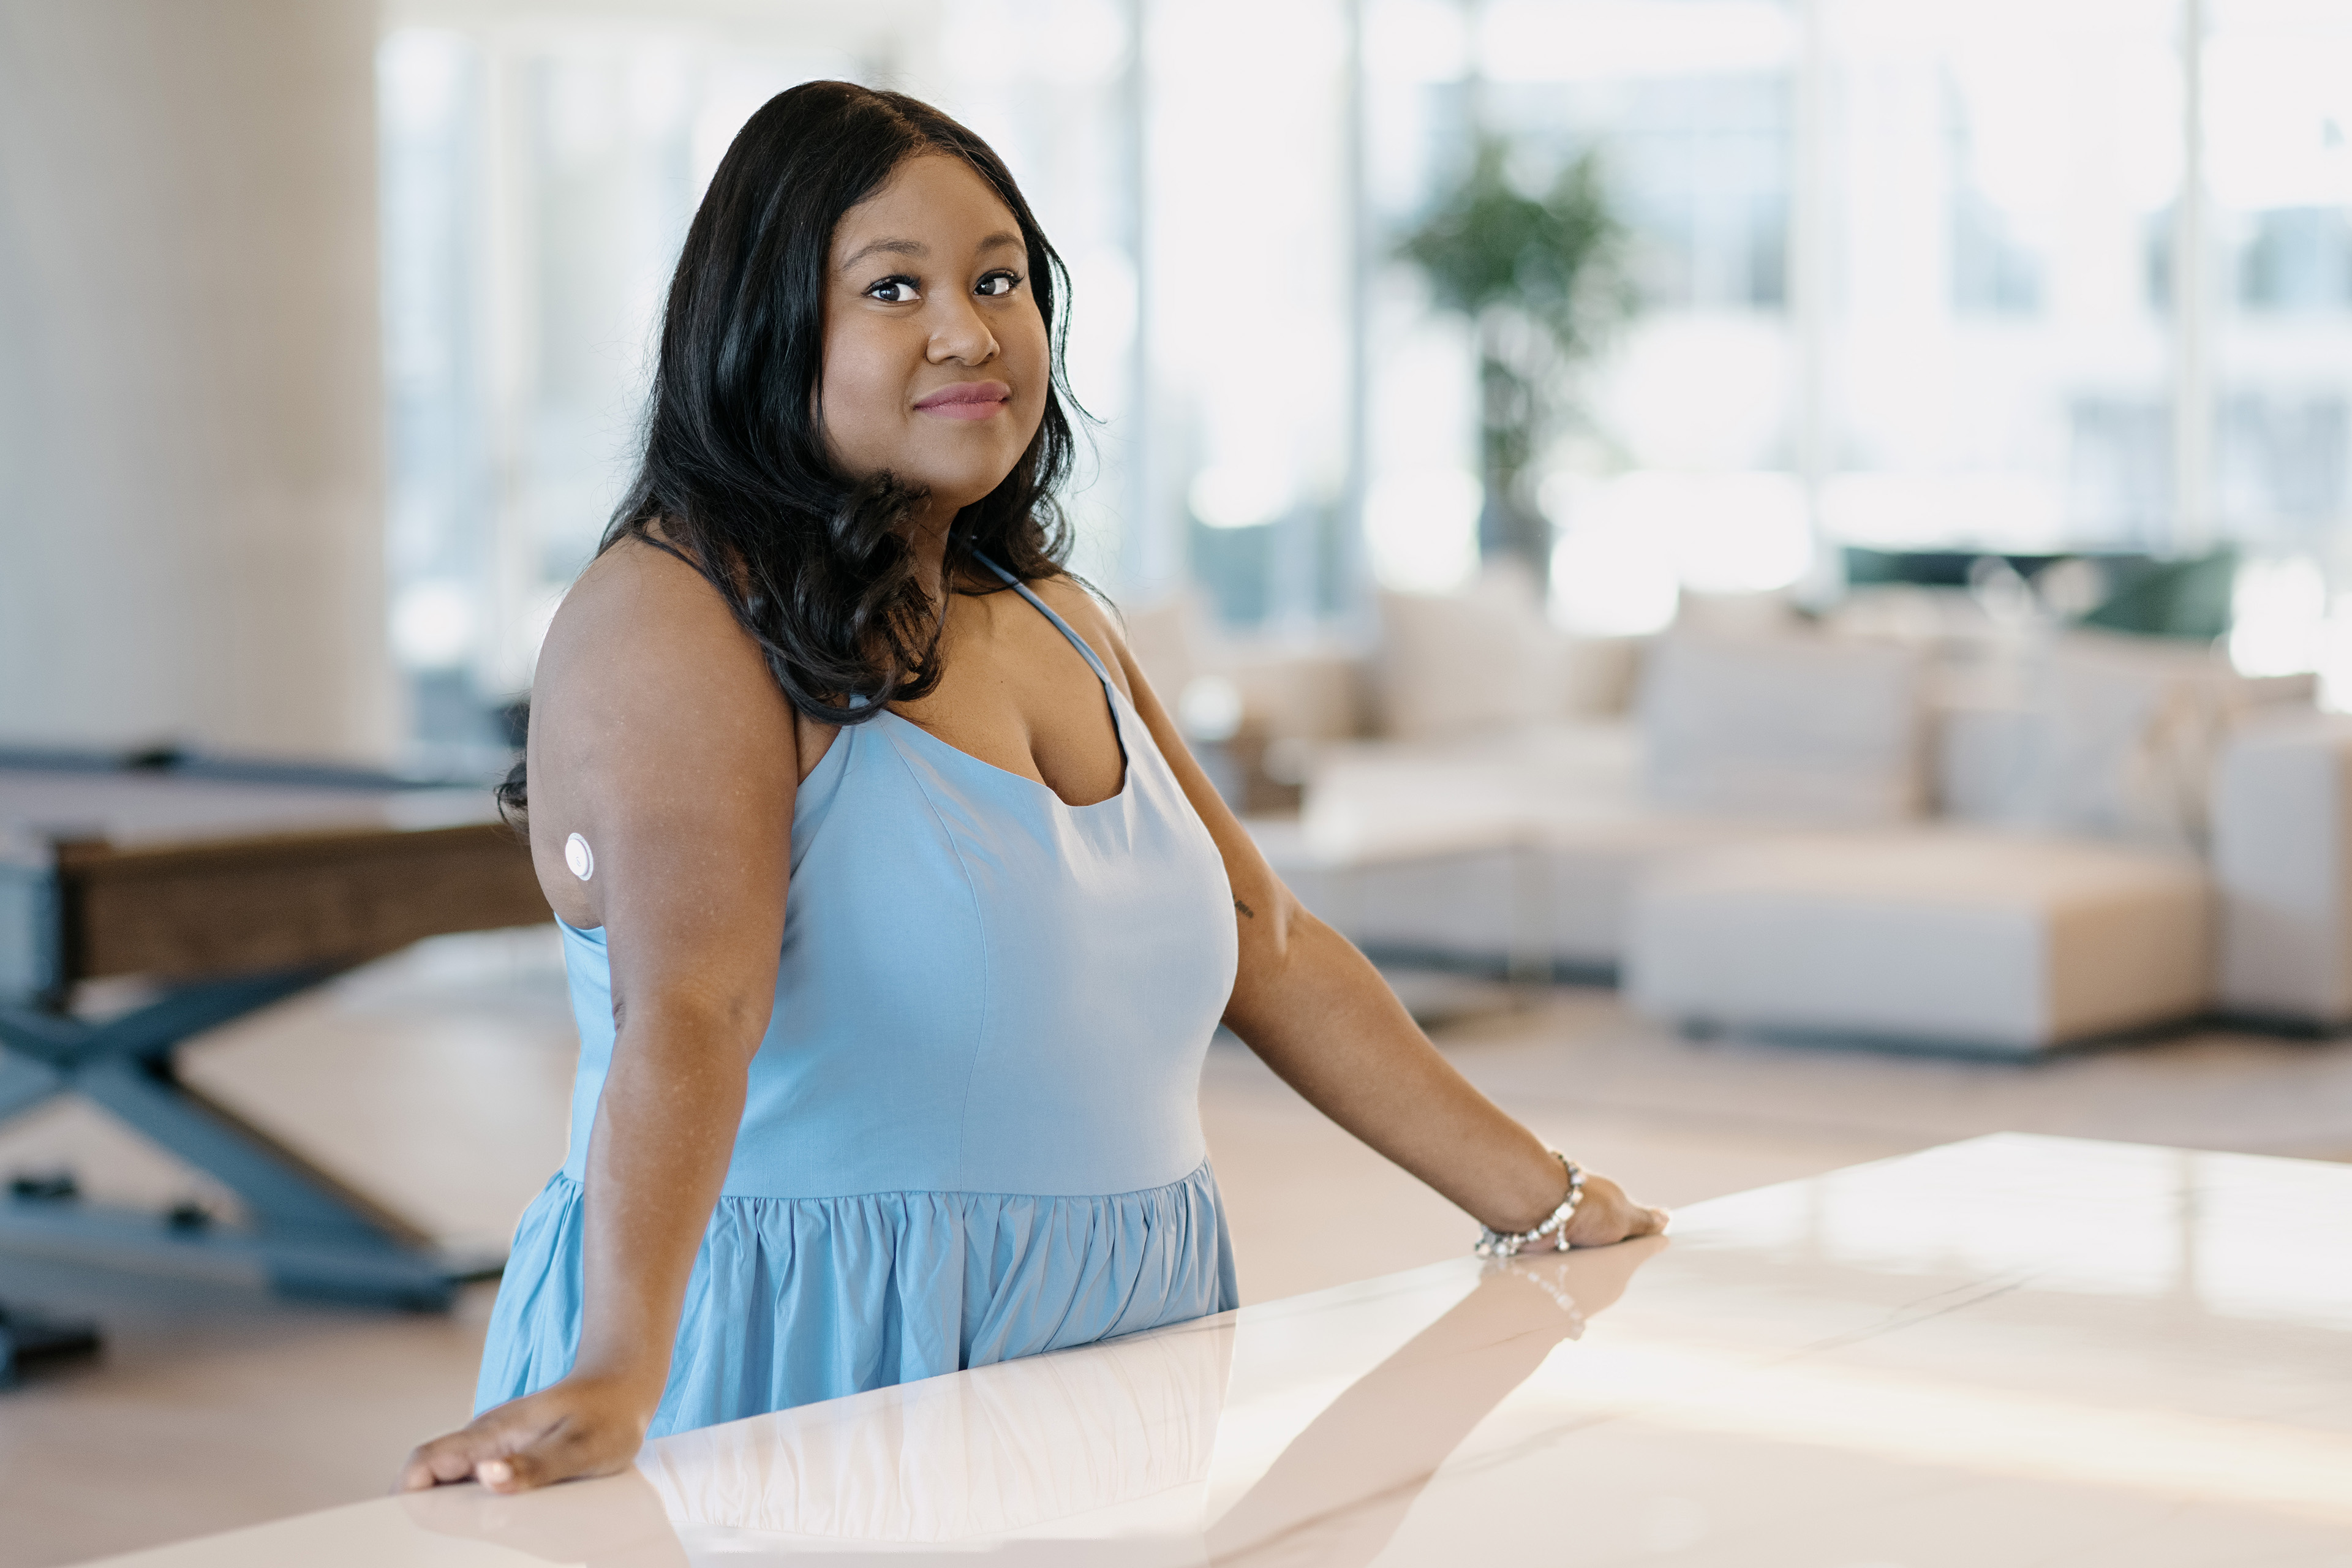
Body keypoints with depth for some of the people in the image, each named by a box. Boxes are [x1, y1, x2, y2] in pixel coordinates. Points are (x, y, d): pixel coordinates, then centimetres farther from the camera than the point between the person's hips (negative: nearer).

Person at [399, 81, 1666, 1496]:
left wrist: (1545, 1204, 12)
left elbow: (1267, 949, 15)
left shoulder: (1050, 615, 13)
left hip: (1118, 1372, 7)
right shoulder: (678, 616, -13)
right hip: (807, 1376, -7)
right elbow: (687, 1010, -27)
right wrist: (612, 1376, -40)